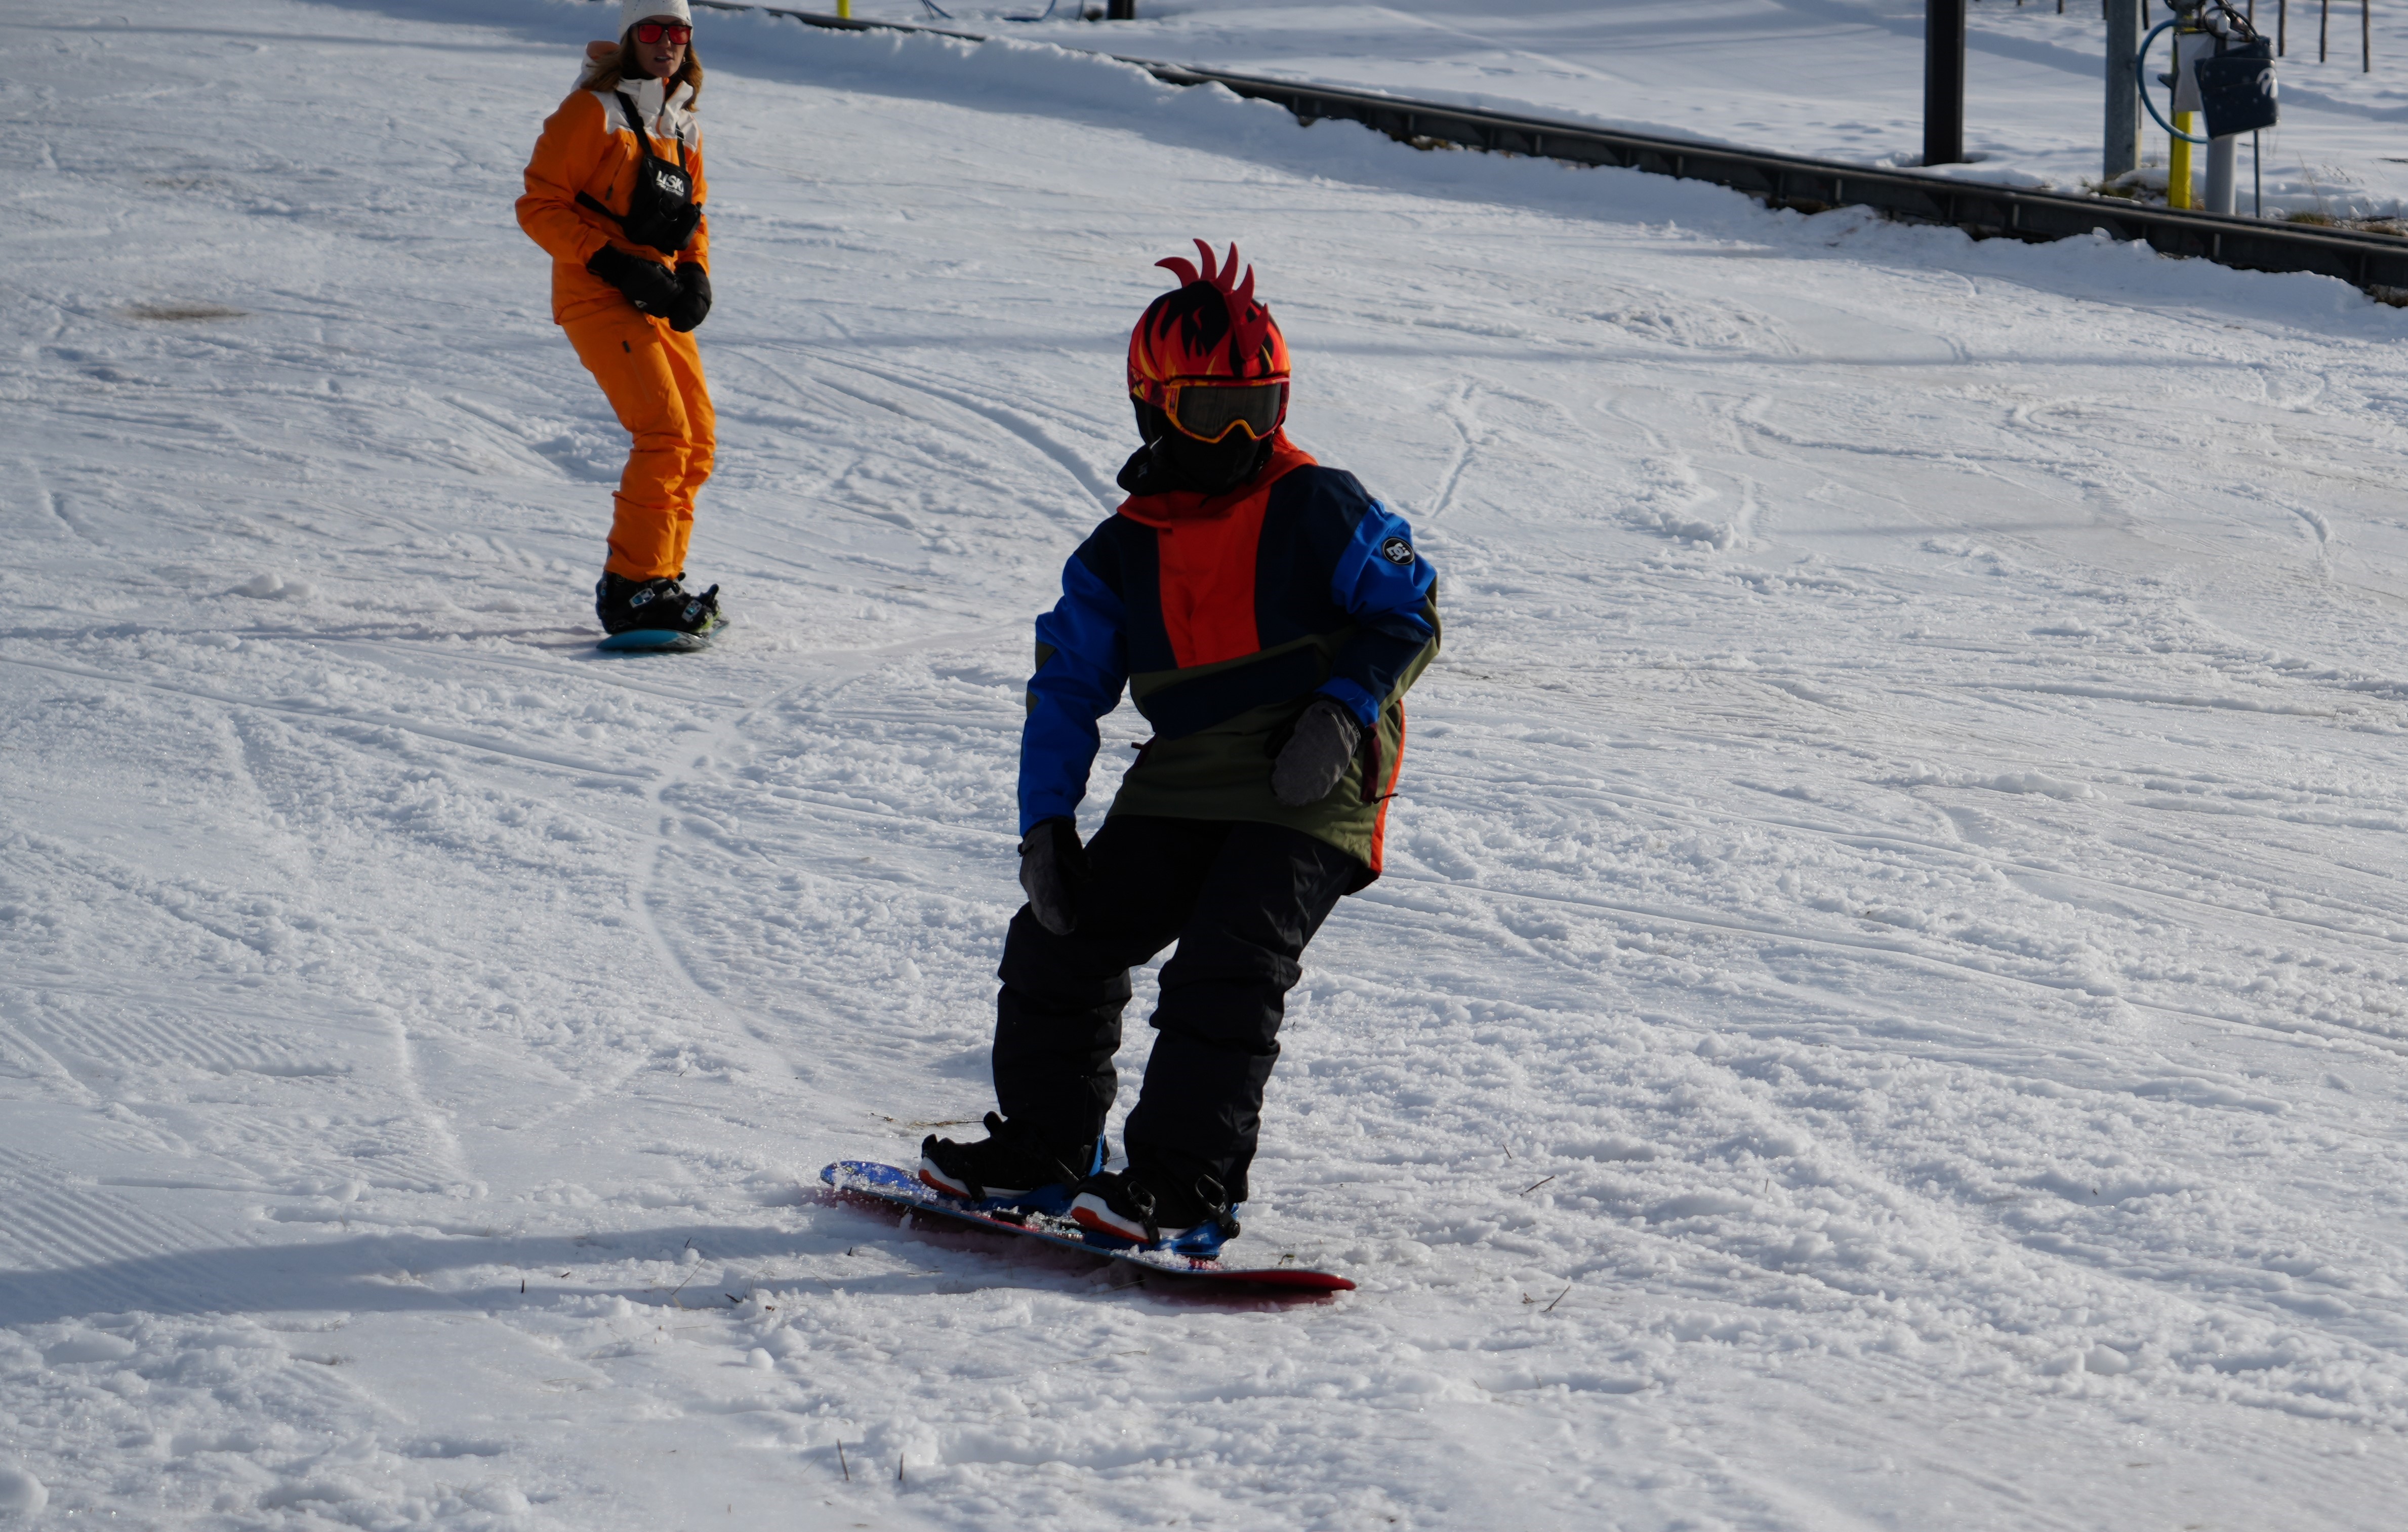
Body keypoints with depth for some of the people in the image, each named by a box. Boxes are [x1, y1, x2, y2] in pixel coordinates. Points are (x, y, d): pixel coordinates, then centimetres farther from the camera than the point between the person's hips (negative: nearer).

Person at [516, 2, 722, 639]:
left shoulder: (682, 128, 15)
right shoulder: (592, 113, -8)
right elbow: (539, 206, -11)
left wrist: (695, 274, 3)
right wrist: (615, 264, -20)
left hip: (657, 299, 8)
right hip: (599, 299, -8)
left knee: (697, 440, 8)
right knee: (664, 432, -19)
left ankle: (661, 576, 20)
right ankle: (632, 587, -17)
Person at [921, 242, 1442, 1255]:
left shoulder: (1319, 510, -3)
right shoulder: (1121, 553, 8)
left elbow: (1408, 613, -1)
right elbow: (1067, 687, 10)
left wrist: (1342, 714, -16)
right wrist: (1046, 822, 0)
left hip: (1309, 797, -5)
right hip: (1179, 791, 5)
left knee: (1224, 966, -20)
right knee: (1060, 938, 2)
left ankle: (1186, 1188, -16)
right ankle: (1041, 1150, 19)